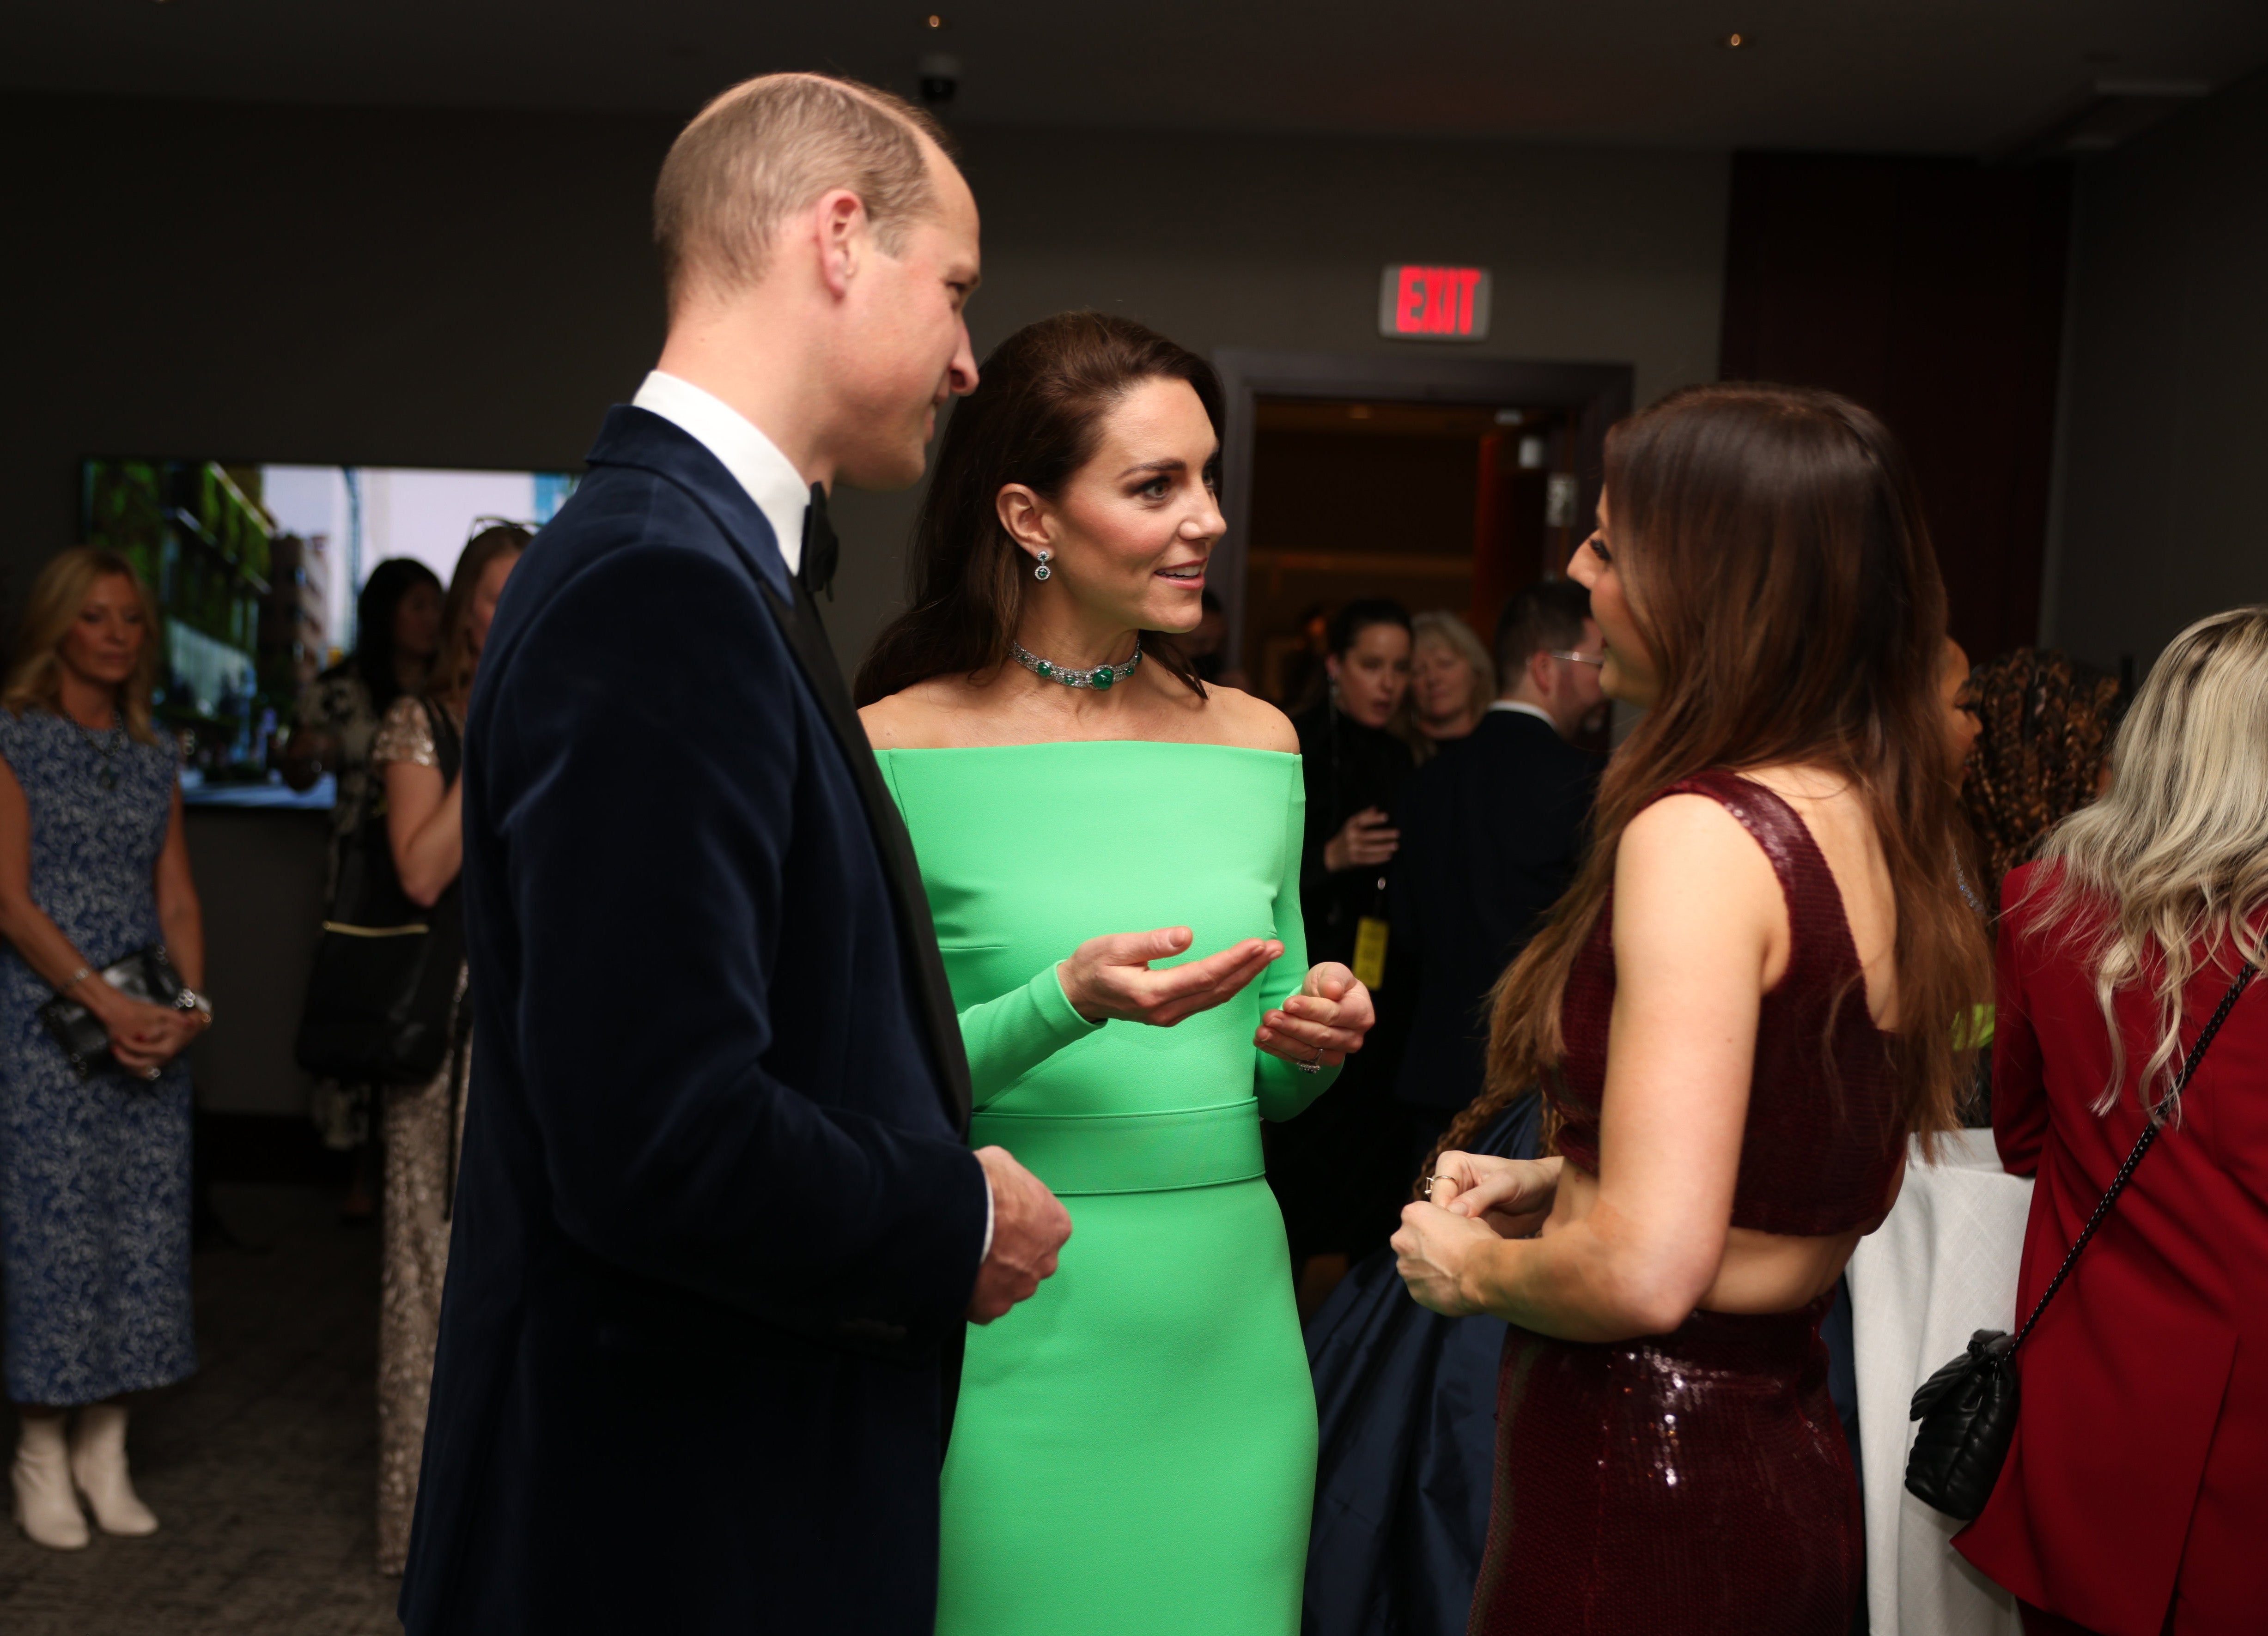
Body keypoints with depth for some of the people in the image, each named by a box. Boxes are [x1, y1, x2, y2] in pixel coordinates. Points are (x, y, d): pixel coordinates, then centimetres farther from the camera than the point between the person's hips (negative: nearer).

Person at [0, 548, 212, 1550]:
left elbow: (177, 897, 11)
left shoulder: (155, 756, 13)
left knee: (143, 1225, 5)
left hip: (149, 1028, 5)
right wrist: (106, 1003, -17)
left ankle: (104, 1449, 15)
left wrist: (189, 1000, -5)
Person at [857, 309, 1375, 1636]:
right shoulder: (893, 754, -8)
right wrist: (1065, 1003, -22)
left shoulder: (1255, 741, 7)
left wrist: (1316, 1038, -7)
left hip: (1224, 1315, 4)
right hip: (1007, 1325, -4)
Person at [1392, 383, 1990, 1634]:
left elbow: (1646, 1273, -28)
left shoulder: (1700, 834, -23)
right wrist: (1555, 1184, 12)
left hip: (1641, 1476, -8)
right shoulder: (1880, 824, 4)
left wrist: (1471, 1266, -9)